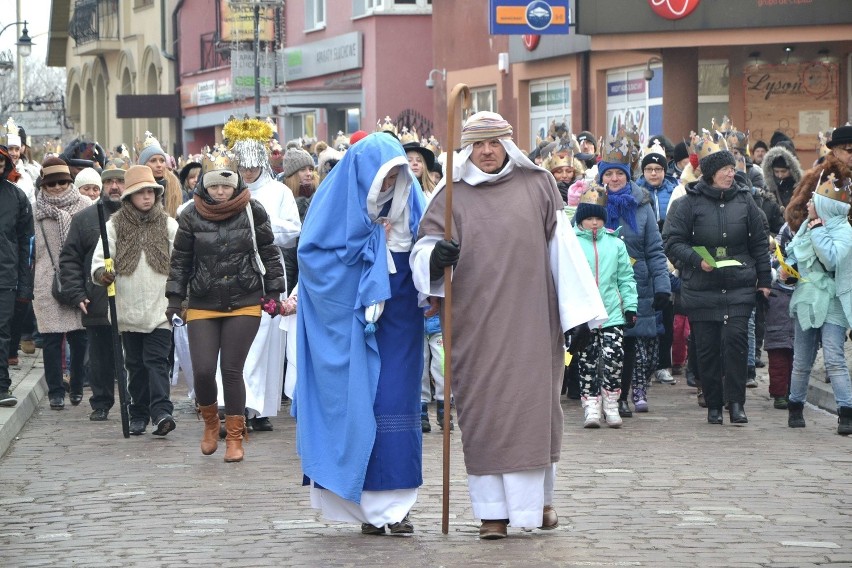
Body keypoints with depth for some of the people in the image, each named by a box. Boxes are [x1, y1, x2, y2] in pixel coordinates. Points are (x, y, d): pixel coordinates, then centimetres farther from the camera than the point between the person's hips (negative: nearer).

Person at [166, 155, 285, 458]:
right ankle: (210, 421, 22)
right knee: (203, 371, -8)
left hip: (244, 305, -1)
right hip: (202, 305, 1)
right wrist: (175, 298, 5)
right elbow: (180, 260, 7)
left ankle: (235, 437, 10)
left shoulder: (252, 211, -1)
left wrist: (273, 291, 6)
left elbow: (269, 253, 7)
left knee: (232, 370, -4)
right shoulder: (191, 215, 0)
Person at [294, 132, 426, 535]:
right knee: (356, 404, -2)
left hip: (398, 318, 3)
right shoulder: (339, 201, -4)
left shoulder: (408, 198, 6)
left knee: (396, 405, -1)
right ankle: (370, 507, 3)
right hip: (351, 320, -2)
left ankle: (395, 504, 2)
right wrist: (372, 245, -10)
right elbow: (312, 253, -6)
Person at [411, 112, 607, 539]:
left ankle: (539, 497, 18)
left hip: (531, 321, 0)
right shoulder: (452, 197, 8)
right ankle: (493, 509, 3)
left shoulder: (537, 186, 7)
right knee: (484, 410, -1)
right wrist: (434, 257, -22)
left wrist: (578, 313, -1)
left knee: (535, 405, 2)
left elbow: (563, 248, 4)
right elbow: (423, 248, 3)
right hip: (476, 324, 0)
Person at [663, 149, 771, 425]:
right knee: (707, 347, 1)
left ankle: (736, 402, -9)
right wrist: (697, 260, -16)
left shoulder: (744, 201, 9)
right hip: (700, 288, -1)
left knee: (736, 338, -14)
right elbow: (672, 242, -2)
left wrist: (764, 279, 12)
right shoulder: (689, 203, 0)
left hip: (739, 287, 1)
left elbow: (759, 244, 14)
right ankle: (713, 405, 12)